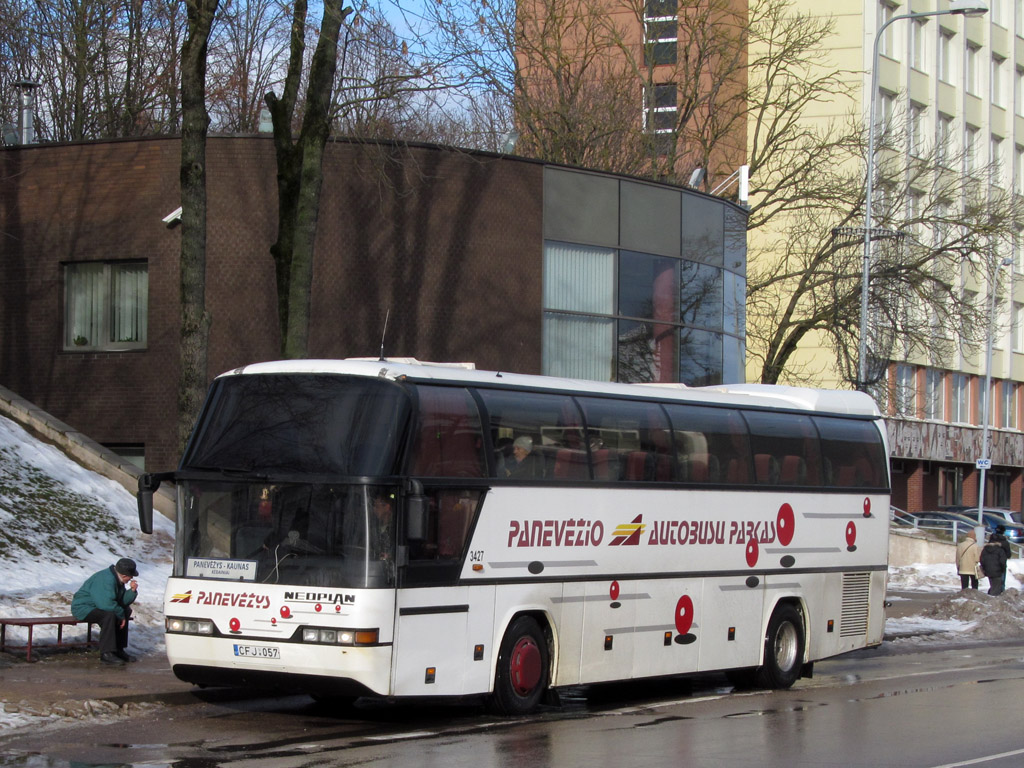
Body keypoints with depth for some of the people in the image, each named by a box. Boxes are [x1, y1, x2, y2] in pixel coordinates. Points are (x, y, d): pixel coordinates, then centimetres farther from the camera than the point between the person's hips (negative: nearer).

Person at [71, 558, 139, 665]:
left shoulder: (117, 579, 5)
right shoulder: (106, 580, -27)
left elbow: (123, 601, 6)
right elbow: (106, 604, -36)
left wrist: (132, 591, -10)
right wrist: (121, 615, -22)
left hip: (96, 606, 10)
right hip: (82, 608, -10)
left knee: (126, 611, 7)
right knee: (109, 615, -34)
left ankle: (118, 649, 9)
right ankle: (106, 654, -31)